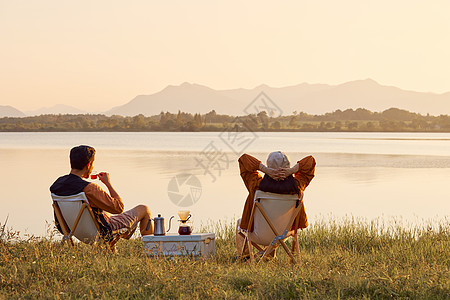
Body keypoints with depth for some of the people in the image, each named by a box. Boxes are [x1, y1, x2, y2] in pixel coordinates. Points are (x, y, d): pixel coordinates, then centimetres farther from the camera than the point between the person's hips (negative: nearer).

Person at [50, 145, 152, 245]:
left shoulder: (57, 183, -11)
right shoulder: (89, 188, -34)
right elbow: (119, 207, -23)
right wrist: (108, 183, -12)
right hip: (103, 233, -8)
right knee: (144, 209, 10)